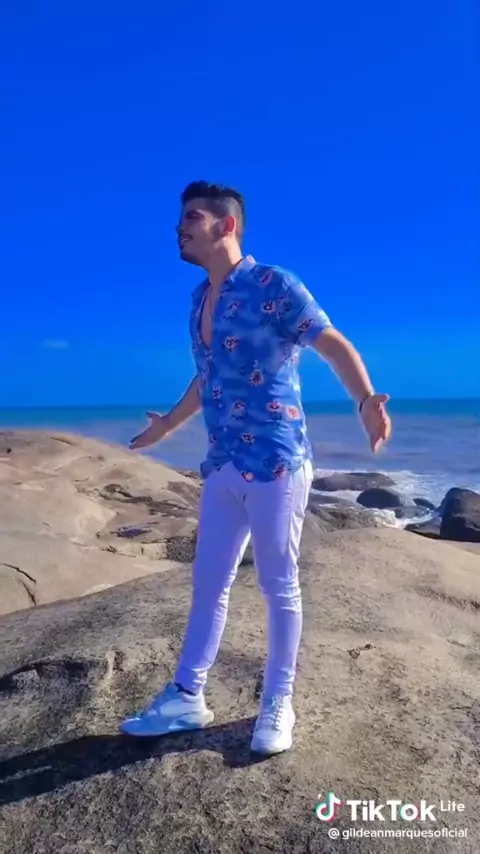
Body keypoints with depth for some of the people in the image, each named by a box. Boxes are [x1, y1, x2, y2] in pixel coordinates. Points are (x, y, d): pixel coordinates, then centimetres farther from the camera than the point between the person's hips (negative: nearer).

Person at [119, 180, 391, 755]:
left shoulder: (274, 286, -8)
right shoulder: (199, 299, 14)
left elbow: (334, 345, -15)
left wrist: (366, 402, -36)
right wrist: (168, 425, 38)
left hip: (276, 463, -7)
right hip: (222, 467, 7)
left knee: (278, 586, 5)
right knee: (207, 583, 12)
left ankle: (278, 705, 23)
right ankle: (187, 698, 27)